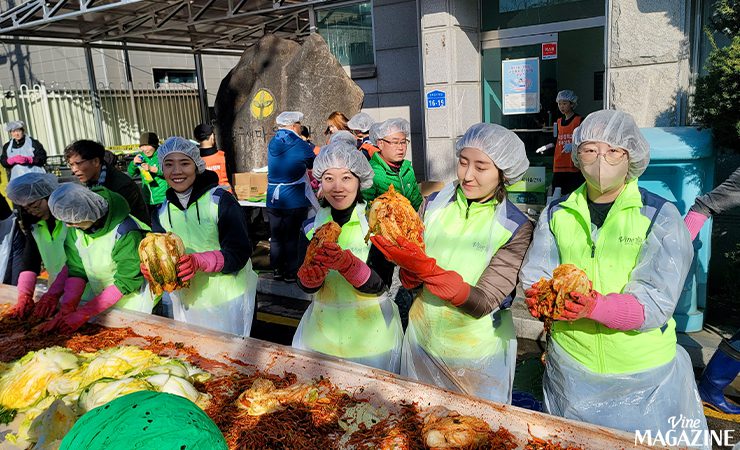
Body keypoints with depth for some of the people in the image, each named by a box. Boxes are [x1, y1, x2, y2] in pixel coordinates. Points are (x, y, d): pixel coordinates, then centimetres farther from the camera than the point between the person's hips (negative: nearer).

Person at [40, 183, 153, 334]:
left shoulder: (125, 232, -30)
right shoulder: (75, 228, -10)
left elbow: (126, 282, -24)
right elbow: (76, 271, -5)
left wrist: (83, 313, -23)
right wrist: (67, 308, -18)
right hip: (101, 303, 6)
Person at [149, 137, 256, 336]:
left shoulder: (220, 200, -14)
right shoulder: (163, 212, 3)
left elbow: (239, 252, -18)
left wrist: (199, 262, -33)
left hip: (228, 300, -4)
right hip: (187, 303, 5)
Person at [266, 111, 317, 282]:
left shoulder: (272, 144, 5)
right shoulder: (300, 145, -11)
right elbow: (315, 164, 3)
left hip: (273, 200, 5)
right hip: (294, 201, -4)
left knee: (275, 236, 12)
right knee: (292, 238, 5)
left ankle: (277, 270, 20)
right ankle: (290, 273, 12)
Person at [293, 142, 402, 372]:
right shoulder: (311, 226, -1)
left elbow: (379, 285, -17)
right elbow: (305, 286, -2)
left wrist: (345, 262, -33)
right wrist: (311, 274, -25)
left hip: (371, 333, -2)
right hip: (323, 333, 3)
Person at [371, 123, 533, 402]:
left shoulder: (516, 227, -16)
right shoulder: (434, 204, -6)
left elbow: (483, 303, -22)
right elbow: (411, 283, -4)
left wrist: (426, 268, -35)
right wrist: (409, 266, -27)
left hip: (477, 354, -3)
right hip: (422, 340, 3)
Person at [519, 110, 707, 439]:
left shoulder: (661, 216, -10)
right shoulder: (557, 213, -1)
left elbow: (654, 303, -19)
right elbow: (535, 278, -4)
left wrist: (594, 307, -36)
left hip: (643, 376, -2)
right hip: (570, 371, 3)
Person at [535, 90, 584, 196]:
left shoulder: (579, 120, -2)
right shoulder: (558, 122, 16)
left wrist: (573, 146, -22)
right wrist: (546, 147, 7)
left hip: (575, 167, -5)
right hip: (558, 166, 5)